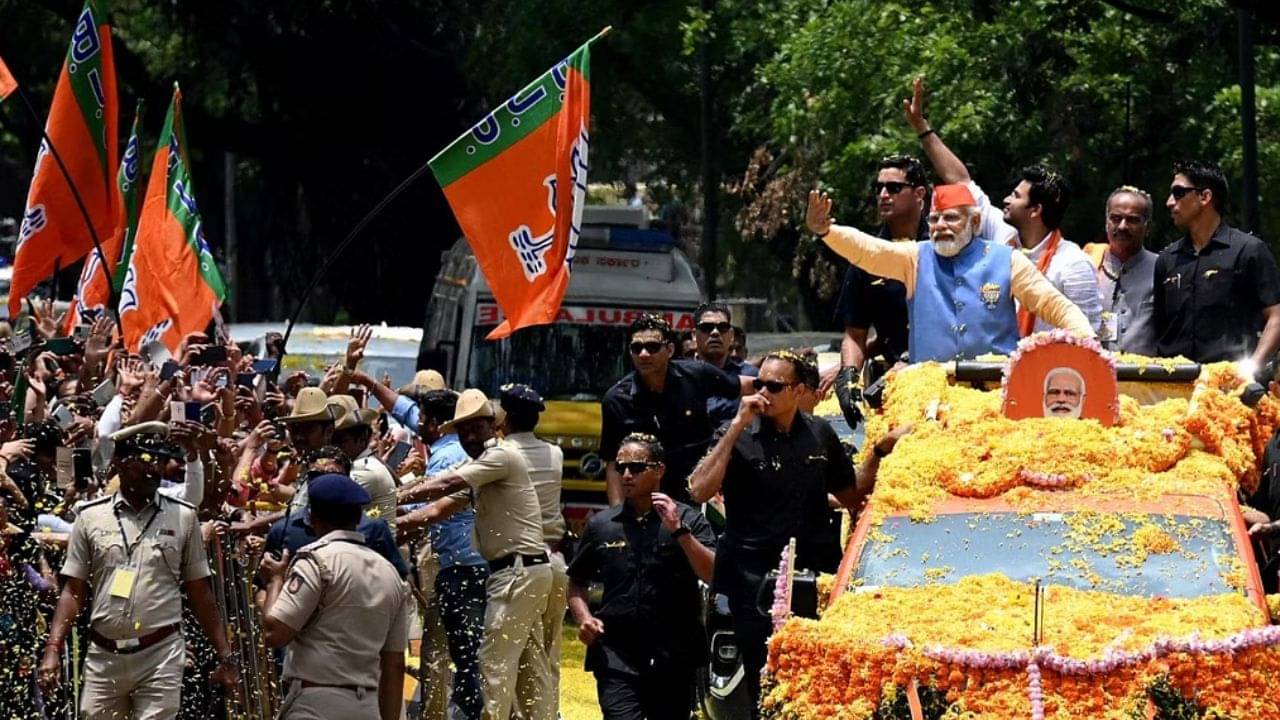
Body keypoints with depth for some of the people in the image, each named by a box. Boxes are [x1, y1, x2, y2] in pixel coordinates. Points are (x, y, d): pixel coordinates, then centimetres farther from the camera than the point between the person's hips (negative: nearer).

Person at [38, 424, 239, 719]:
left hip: (161, 655, -1)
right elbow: (73, 591, 6)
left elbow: (200, 593, 7)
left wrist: (225, 655, 3)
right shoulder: (91, 517, 5)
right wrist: (53, 649, -5)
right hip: (103, 656, 1)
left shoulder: (182, 517, 4)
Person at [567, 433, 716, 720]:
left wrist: (679, 531, -18)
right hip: (616, 657, 0)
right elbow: (576, 581, 20)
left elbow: (713, 576, -10)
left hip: (673, 660, 0)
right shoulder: (601, 525, 9)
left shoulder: (688, 521, 2)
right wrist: (584, 618, 1)